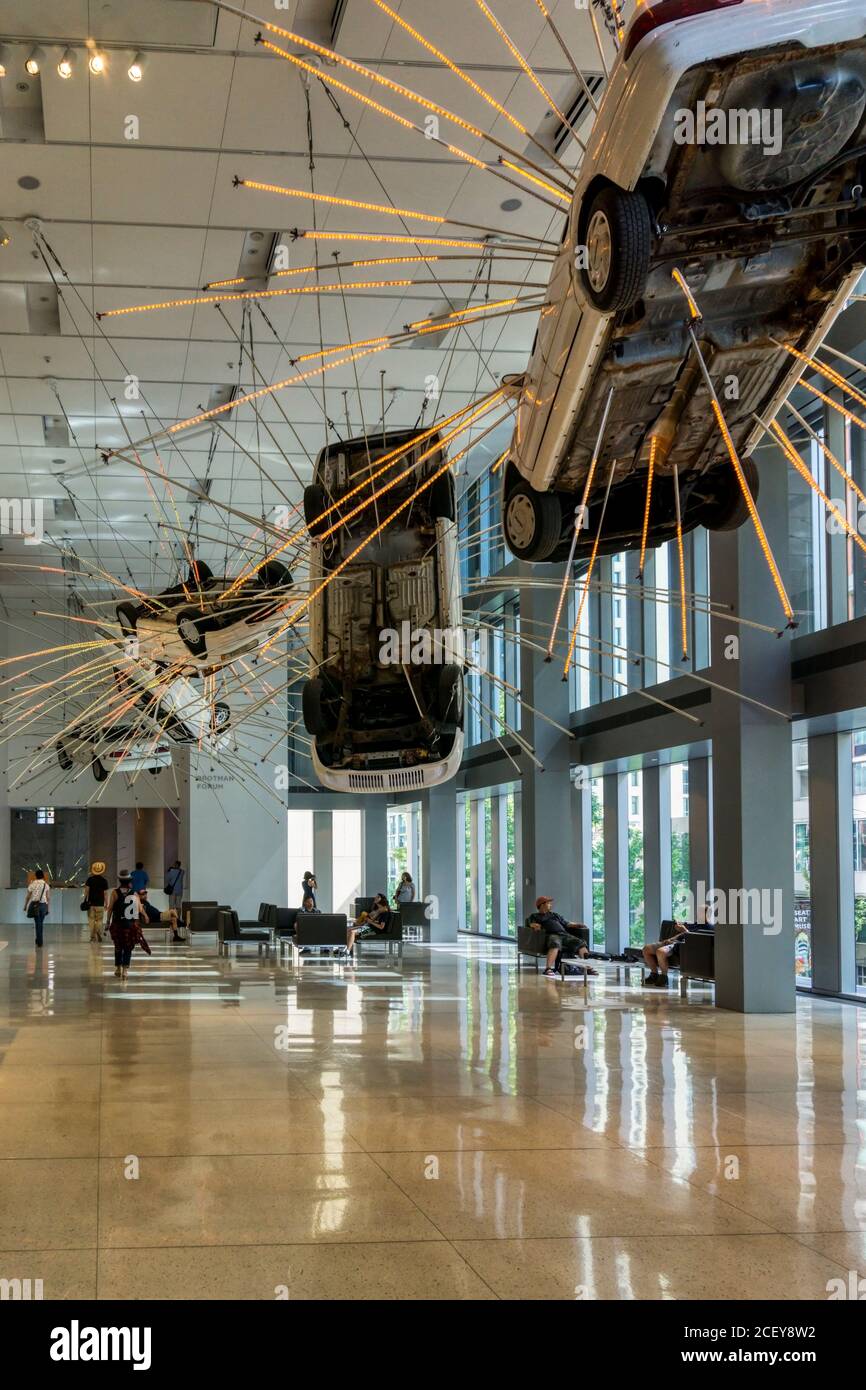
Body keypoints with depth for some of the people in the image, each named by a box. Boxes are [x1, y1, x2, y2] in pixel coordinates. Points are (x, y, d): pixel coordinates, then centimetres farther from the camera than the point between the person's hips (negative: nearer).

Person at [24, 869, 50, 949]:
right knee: (40, 923, 16)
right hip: (43, 905, 2)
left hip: (35, 905, -2)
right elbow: (48, 897, 5)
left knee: (38, 923, 1)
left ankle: (39, 942, 0)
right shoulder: (46, 885, 3)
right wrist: (47, 907, 15)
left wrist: (25, 906, 10)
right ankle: (39, 940, 25)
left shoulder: (32, 885, -4)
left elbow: (27, 896, 0)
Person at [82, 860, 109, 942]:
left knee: (91, 920, 7)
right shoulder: (104, 880, -3)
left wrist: (85, 900, 5)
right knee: (99, 920, 5)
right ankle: (99, 935, -13)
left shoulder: (90, 879, -1)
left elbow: (86, 890, -3)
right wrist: (106, 904, 6)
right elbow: (105, 893, -1)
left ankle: (93, 937, 5)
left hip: (91, 903, 1)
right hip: (100, 904, -1)